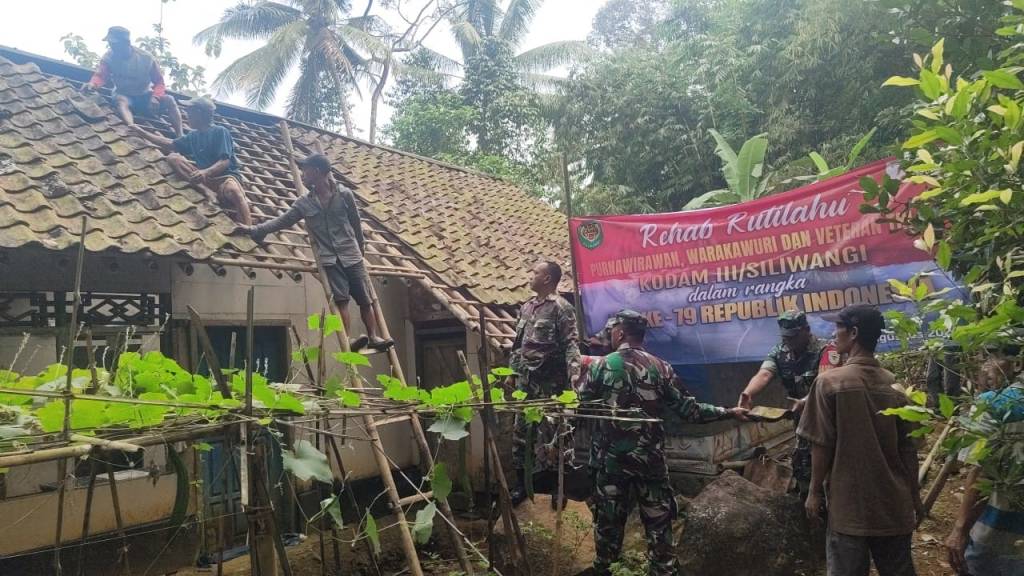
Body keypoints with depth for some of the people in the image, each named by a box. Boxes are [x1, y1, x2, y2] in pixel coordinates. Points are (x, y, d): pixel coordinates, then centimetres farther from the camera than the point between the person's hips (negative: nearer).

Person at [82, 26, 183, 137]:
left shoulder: (146, 58, -12)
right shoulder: (109, 57, -9)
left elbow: (159, 82, -9)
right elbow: (101, 75, -18)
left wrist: (155, 97, -28)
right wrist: (93, 84, -42)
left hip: (144, 96, 1)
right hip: (124, 95, -1)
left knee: (168, 100, -25)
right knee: (120, 101, -37)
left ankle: (180, 137, -33)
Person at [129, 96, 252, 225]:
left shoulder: (220, 131, -1)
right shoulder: (193, 136, 21)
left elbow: (225, 161, -13)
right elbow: (170, 144, 32)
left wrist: (206, 172, -31)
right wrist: (142, 133, 33)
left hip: (224, 175, -6)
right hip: (204, 177, 6)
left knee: (232, 190, -42)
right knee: (173, 157, -12)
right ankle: (207, 192, -31)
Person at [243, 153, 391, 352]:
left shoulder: (344, 194, -1)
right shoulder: (305, 203, 6)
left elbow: (356, 223, 8)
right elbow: (282, 220, 11)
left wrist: (360, 247, 16)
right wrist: (255, 230, 4)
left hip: (352, 256, -1)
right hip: (329, 259, 1)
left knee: (365, 300, 1)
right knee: (341, 300, -11)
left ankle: (373, 337, 9)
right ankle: (347, 341, -15)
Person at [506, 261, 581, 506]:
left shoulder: (561, 307, -8)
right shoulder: (526, 307, 15)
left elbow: (570, 344, -15)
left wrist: (574, 372, -27)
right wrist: (512, 372, 17)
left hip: (550, 380, -7)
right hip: (526, 379, 7)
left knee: (553, 431, -1)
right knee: (522, 429, 11)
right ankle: (521, 484, 23)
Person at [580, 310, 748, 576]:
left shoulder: (600, 366, -7)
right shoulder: (661, 368, -3)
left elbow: (581, 407, -2)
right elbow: (689, 410, -4)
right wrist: (729, 412, 6)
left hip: (610, 460, 0)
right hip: (650, 460, 0)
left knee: (608, 520, 15)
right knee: (658, 521, 11)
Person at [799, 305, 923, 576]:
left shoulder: (830, 381, -12)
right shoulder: (894, 384, 2)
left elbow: (822, 445, -11)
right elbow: (908, 447, 4)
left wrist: (815, 492, 0)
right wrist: (914, 495, 15)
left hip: (850, 504, -4)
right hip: (894, 502, 5)